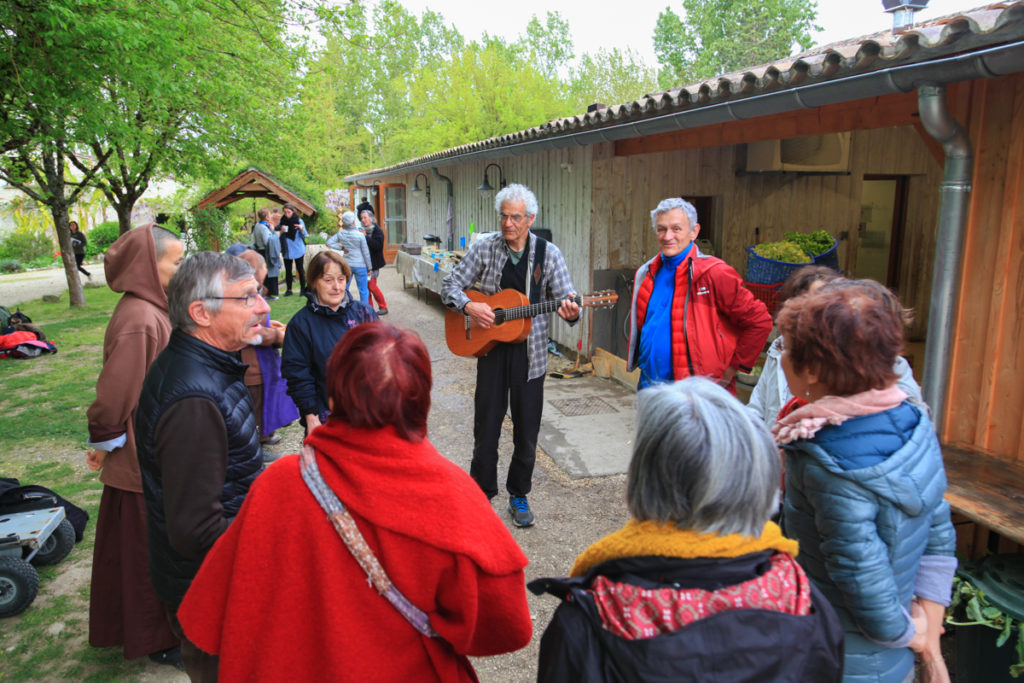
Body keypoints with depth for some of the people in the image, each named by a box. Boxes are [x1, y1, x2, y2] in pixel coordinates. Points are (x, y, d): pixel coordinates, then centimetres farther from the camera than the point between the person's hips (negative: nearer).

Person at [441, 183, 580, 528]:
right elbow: (450, 285, 3)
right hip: (491, 347, 0)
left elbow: (568, 300, -4)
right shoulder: (484, 249, -1)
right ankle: (482, 493, 27)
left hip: (530, 352, 0)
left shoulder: (548, 253, -3)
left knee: (526, 431, 9)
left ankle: (519, 496, 29)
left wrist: (570, 311, -28)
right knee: (486, 427, 9)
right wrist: (468, 306, -17)